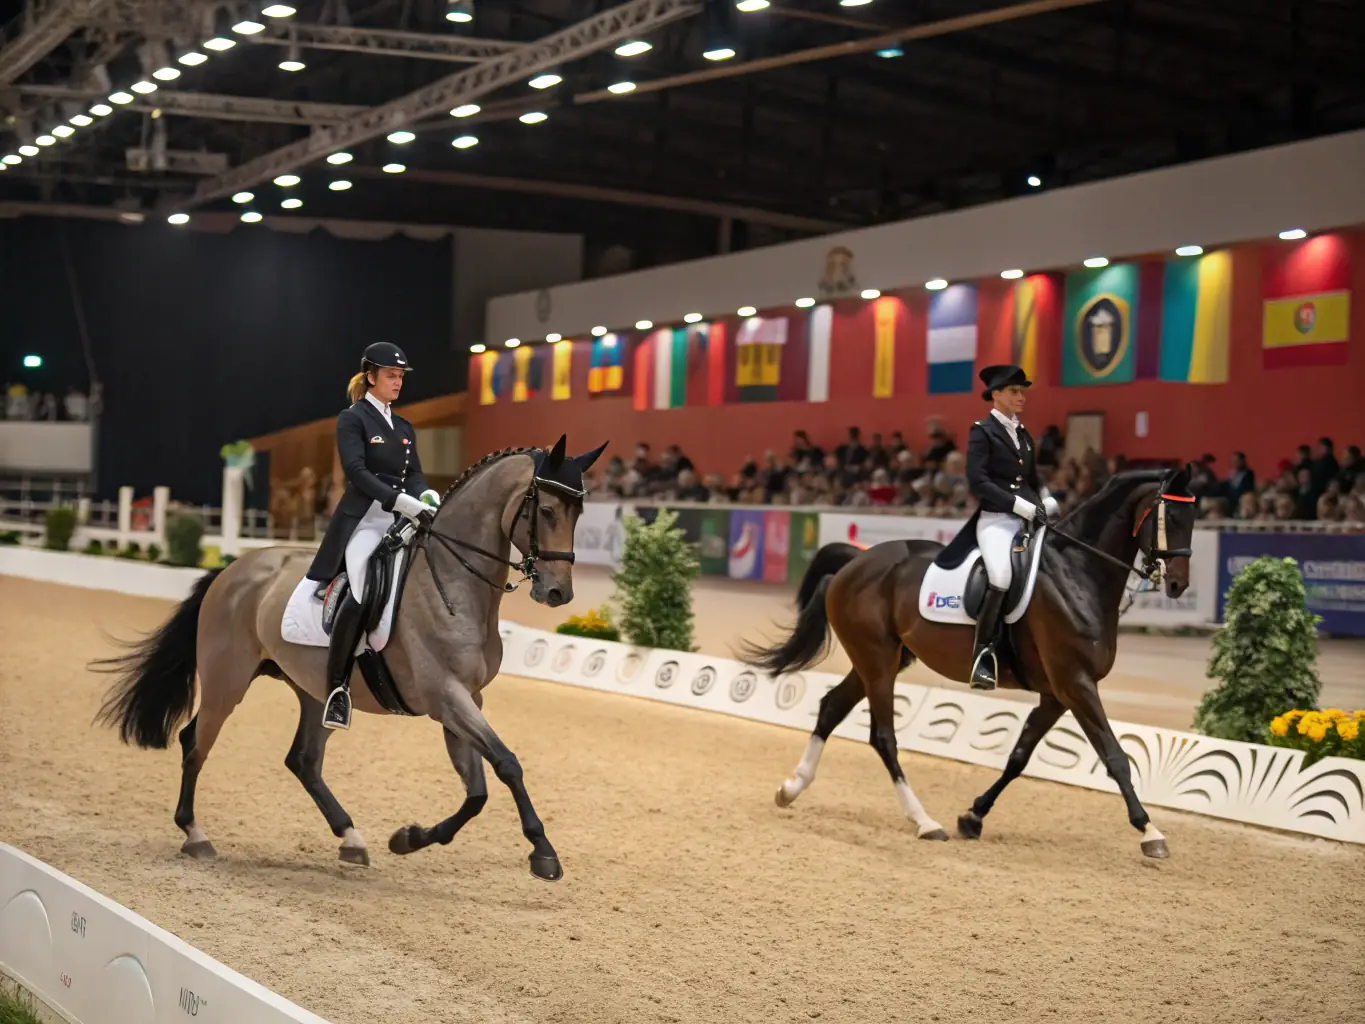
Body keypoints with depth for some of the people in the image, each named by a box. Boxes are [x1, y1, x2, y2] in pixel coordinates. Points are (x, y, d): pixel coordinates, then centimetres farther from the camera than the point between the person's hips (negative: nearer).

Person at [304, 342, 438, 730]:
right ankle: (337, 689, -22)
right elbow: (356, 471, -14)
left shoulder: (404, 428, 21)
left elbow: (414, 474, 15)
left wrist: (427, 495, -10)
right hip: (364, 519, -8)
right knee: (362, 596, -28)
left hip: (401, 521, 8)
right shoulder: (352, 419, -1)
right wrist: (401, 501, -25)